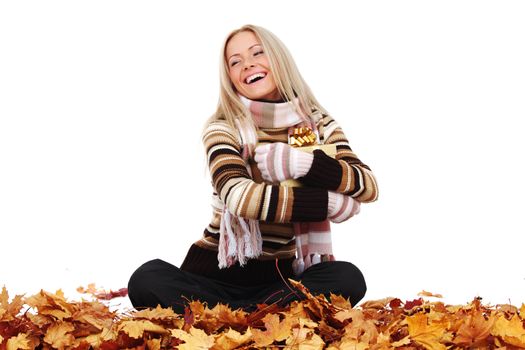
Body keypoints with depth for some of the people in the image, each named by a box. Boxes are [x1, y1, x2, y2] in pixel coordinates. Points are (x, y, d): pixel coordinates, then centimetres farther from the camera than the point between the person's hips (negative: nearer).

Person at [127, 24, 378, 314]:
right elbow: (239, 197, -25)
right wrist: (332, 203, -20)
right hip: (219, 271, -2)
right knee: (147, 280, -30)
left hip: (282, 275, 2)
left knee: (348, 278, -28)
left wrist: (299, 162, -22)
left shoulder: (318, 124, 5)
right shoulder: (222, 128, -5)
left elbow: (368, 187, -10)